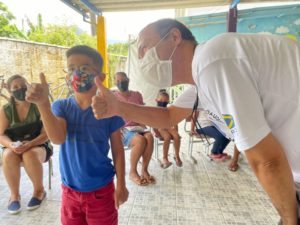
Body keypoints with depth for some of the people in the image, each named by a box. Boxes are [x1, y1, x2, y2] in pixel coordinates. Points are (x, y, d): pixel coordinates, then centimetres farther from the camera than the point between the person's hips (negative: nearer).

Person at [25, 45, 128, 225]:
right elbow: (58, 138, -25)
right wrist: (43, 103, -38)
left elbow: (118, 150, -6)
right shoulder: (61, 106, -7)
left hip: (101, 190, -2)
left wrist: (121, 185, -2)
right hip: (70, 190, 2)